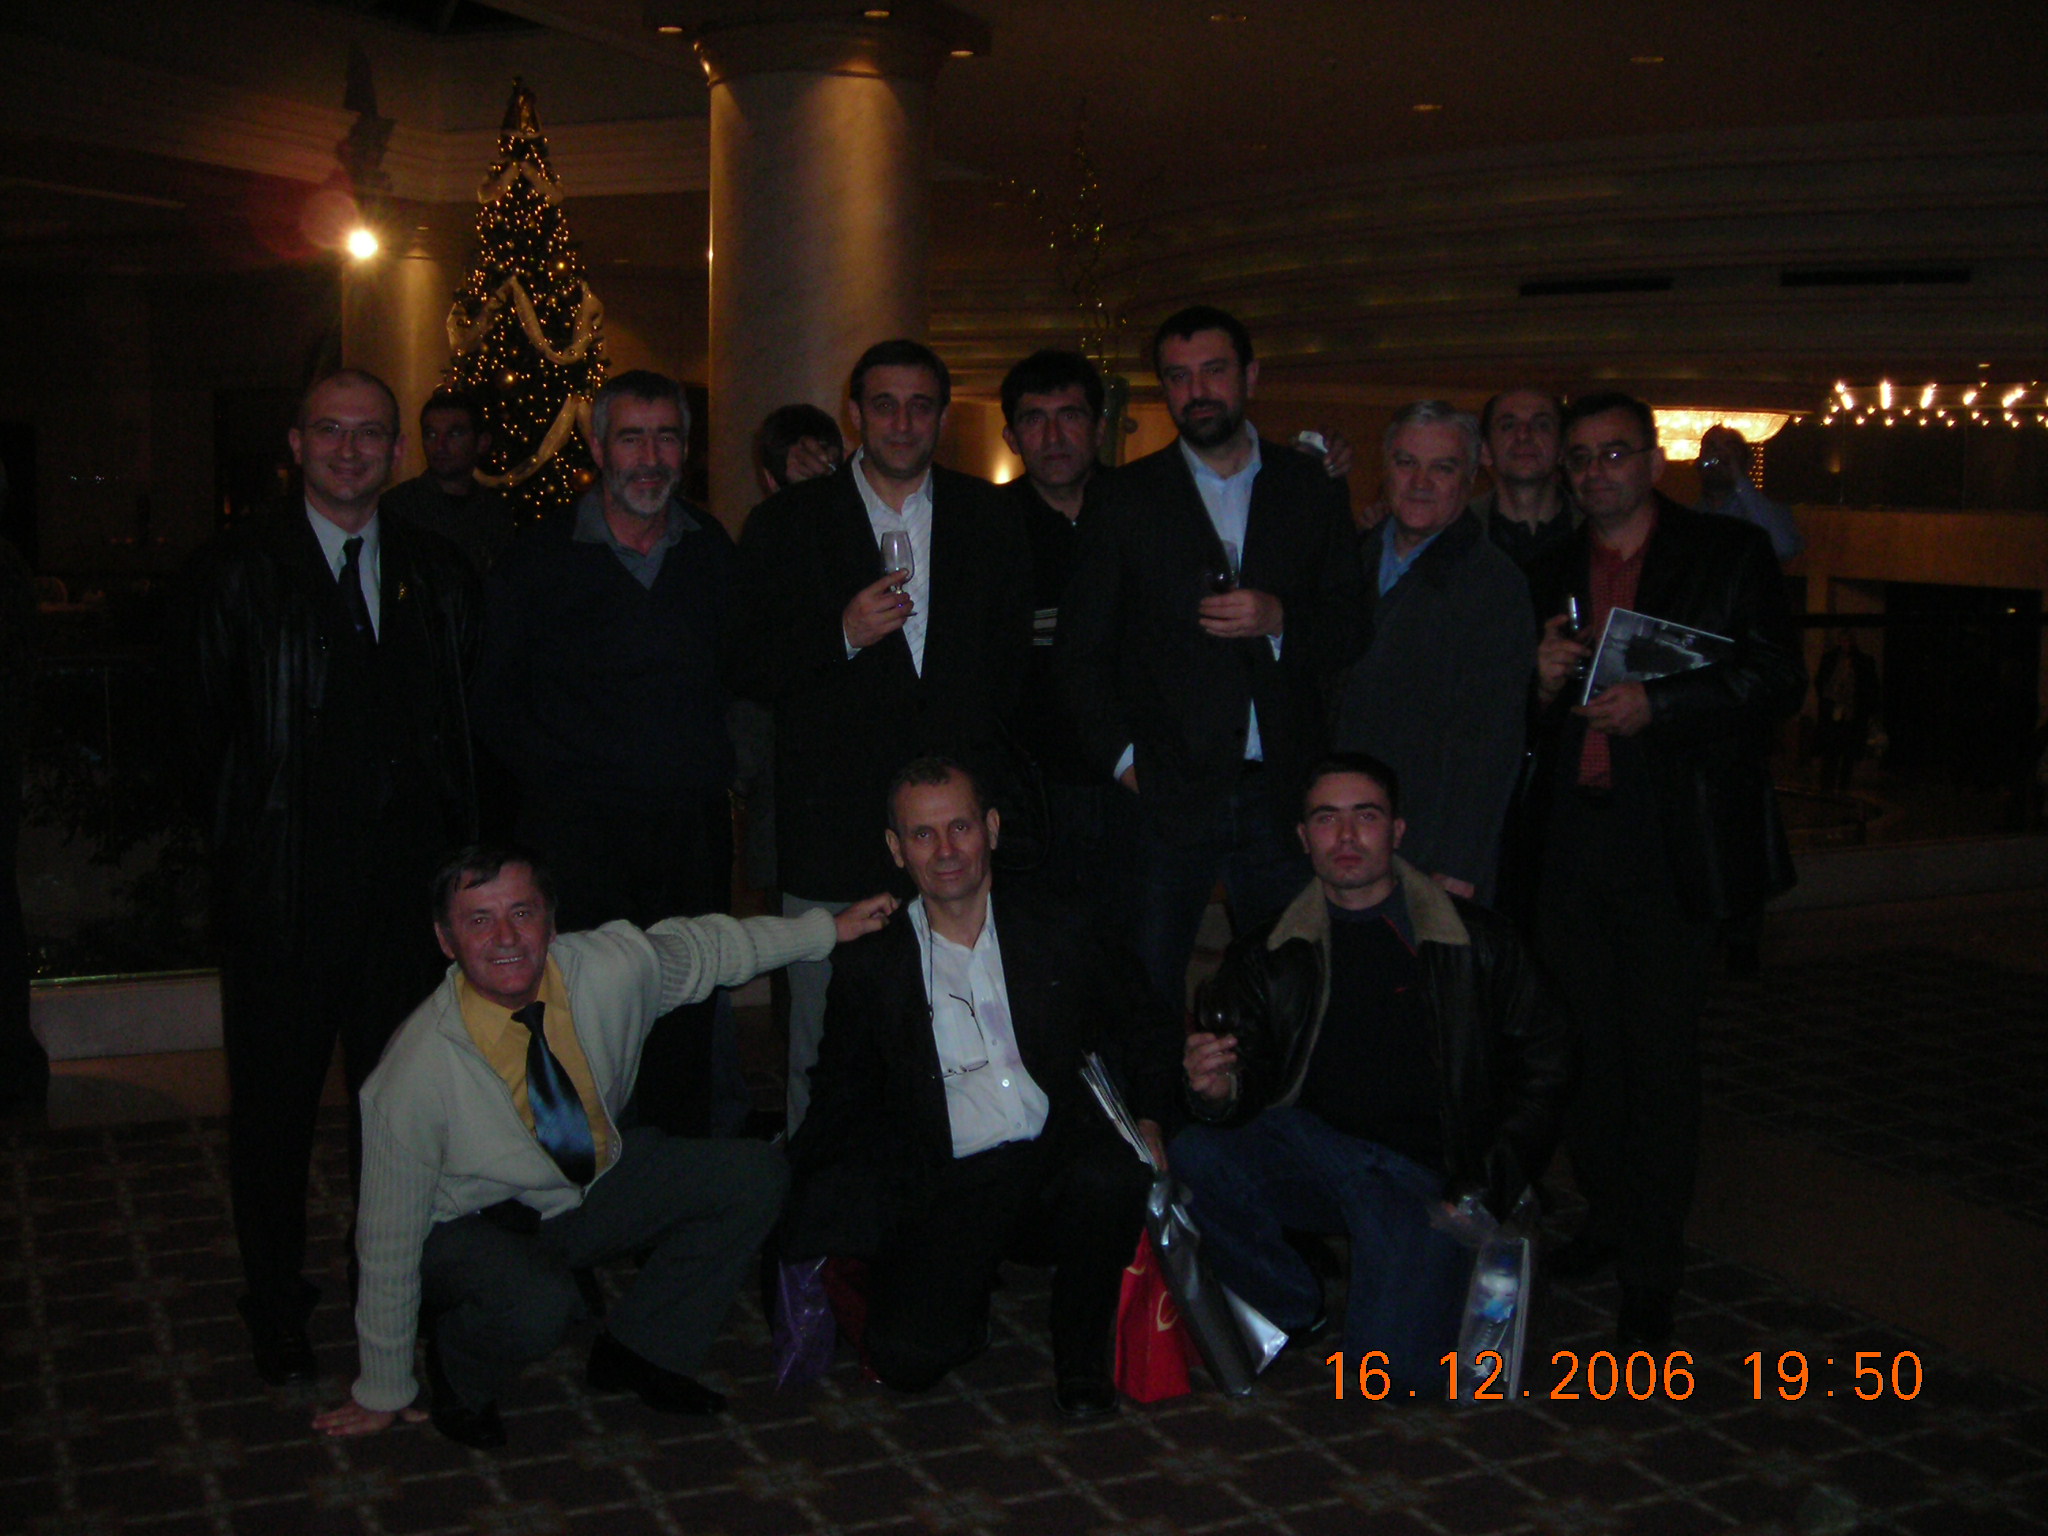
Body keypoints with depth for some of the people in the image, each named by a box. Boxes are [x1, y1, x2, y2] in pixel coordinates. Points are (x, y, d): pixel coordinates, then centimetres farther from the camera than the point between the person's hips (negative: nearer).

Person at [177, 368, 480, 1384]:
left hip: (407, 881, 3)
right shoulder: (237, 573, 0)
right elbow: (202, 723, 1)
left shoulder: (439, 573, 9)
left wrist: (454, 846, 2)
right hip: (283, 888, -2)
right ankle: (277, 1310, 24)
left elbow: (462, 719, 8)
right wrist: (239, 837, -2)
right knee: (275, 1102, 8)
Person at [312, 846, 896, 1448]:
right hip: (467, 1229, -5)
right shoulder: (415, 1074, -30)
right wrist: (383, 1395, -9)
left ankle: (636, 1352, 6)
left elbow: (701, 946, 2)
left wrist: (828, 928, 6)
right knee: (538, 1305, -37)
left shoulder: (615, 967, -22)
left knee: (755, 1175, -9)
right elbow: (390, 1240, -19)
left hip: (597, 1182, 5)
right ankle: (458, 1369, 0)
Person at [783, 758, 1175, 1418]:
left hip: (1059, 1165, 1)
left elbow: (1135, 1042, 16)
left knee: (1113, 1175, -34)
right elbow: (839, 1106, 13)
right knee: (909, 1357, -24)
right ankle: (970, 1301, 13)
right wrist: (808, 1217, 1)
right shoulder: (869, 969, 9)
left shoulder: (1056, 941, 12)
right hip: (946, 1189, -1)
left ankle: (1081, 1357, -6)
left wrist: (1148, 1120, -3)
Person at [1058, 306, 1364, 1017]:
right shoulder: (1128, 499, 5)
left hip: (1282, 794, 1)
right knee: (1147, 992, 0)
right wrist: (1121, 757, -5)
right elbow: (1081, 649, 5)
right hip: (1166, 792, -1)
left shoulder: (1312, 491, 10)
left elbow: (1351, 630, 9)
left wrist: (1282, 623, -10)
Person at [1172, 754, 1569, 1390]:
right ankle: (1295, 1312, 0)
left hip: (1423, 1171, -2)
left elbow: (1543, 1064, 8)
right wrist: (1217, 1092, -22)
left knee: (1395, 1365, -22)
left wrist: (1488, 1187, 0)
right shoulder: (1269, 955, 8)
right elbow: (1248, 1087, 3)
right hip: (1307, 1148, 2)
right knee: (1191, 1159, -28)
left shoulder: (1479, 942, 4)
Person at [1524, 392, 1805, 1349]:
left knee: (1661, 1060, -4)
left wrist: (1657, 705, -16)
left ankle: (1650, 1280, 5)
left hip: (1673, 847, -4)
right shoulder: (1550, 573, 17)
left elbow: (1779, 683, -5)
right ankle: (1606, 1222, 28)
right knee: (1585, 1046, 9)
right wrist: (1542, 682, -3)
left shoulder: (1729, 554, 4)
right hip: (1571, 844, 4)